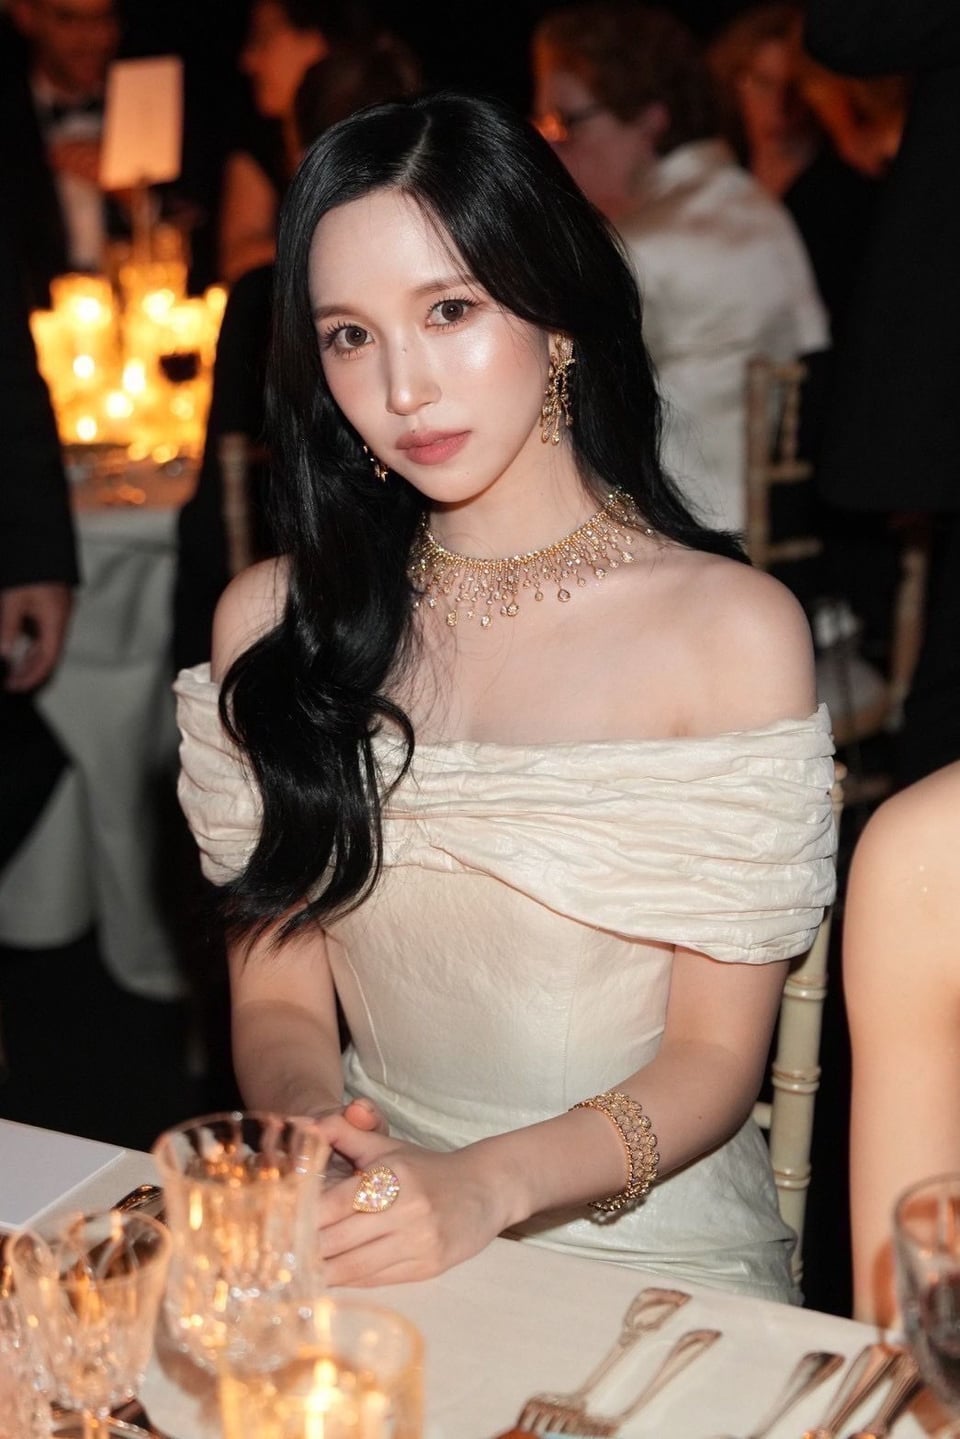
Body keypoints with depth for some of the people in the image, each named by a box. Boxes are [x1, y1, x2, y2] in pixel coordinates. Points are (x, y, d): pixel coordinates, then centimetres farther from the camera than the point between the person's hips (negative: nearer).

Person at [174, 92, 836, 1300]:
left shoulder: (734, 629, -7)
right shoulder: (274, 620, 4)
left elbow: (713, 1060, -5)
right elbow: (275, 996, 7)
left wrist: (483, 1186, -21)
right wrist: (309, 1125, -15)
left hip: (649, 1241, -2)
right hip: (366, 1230, 3)